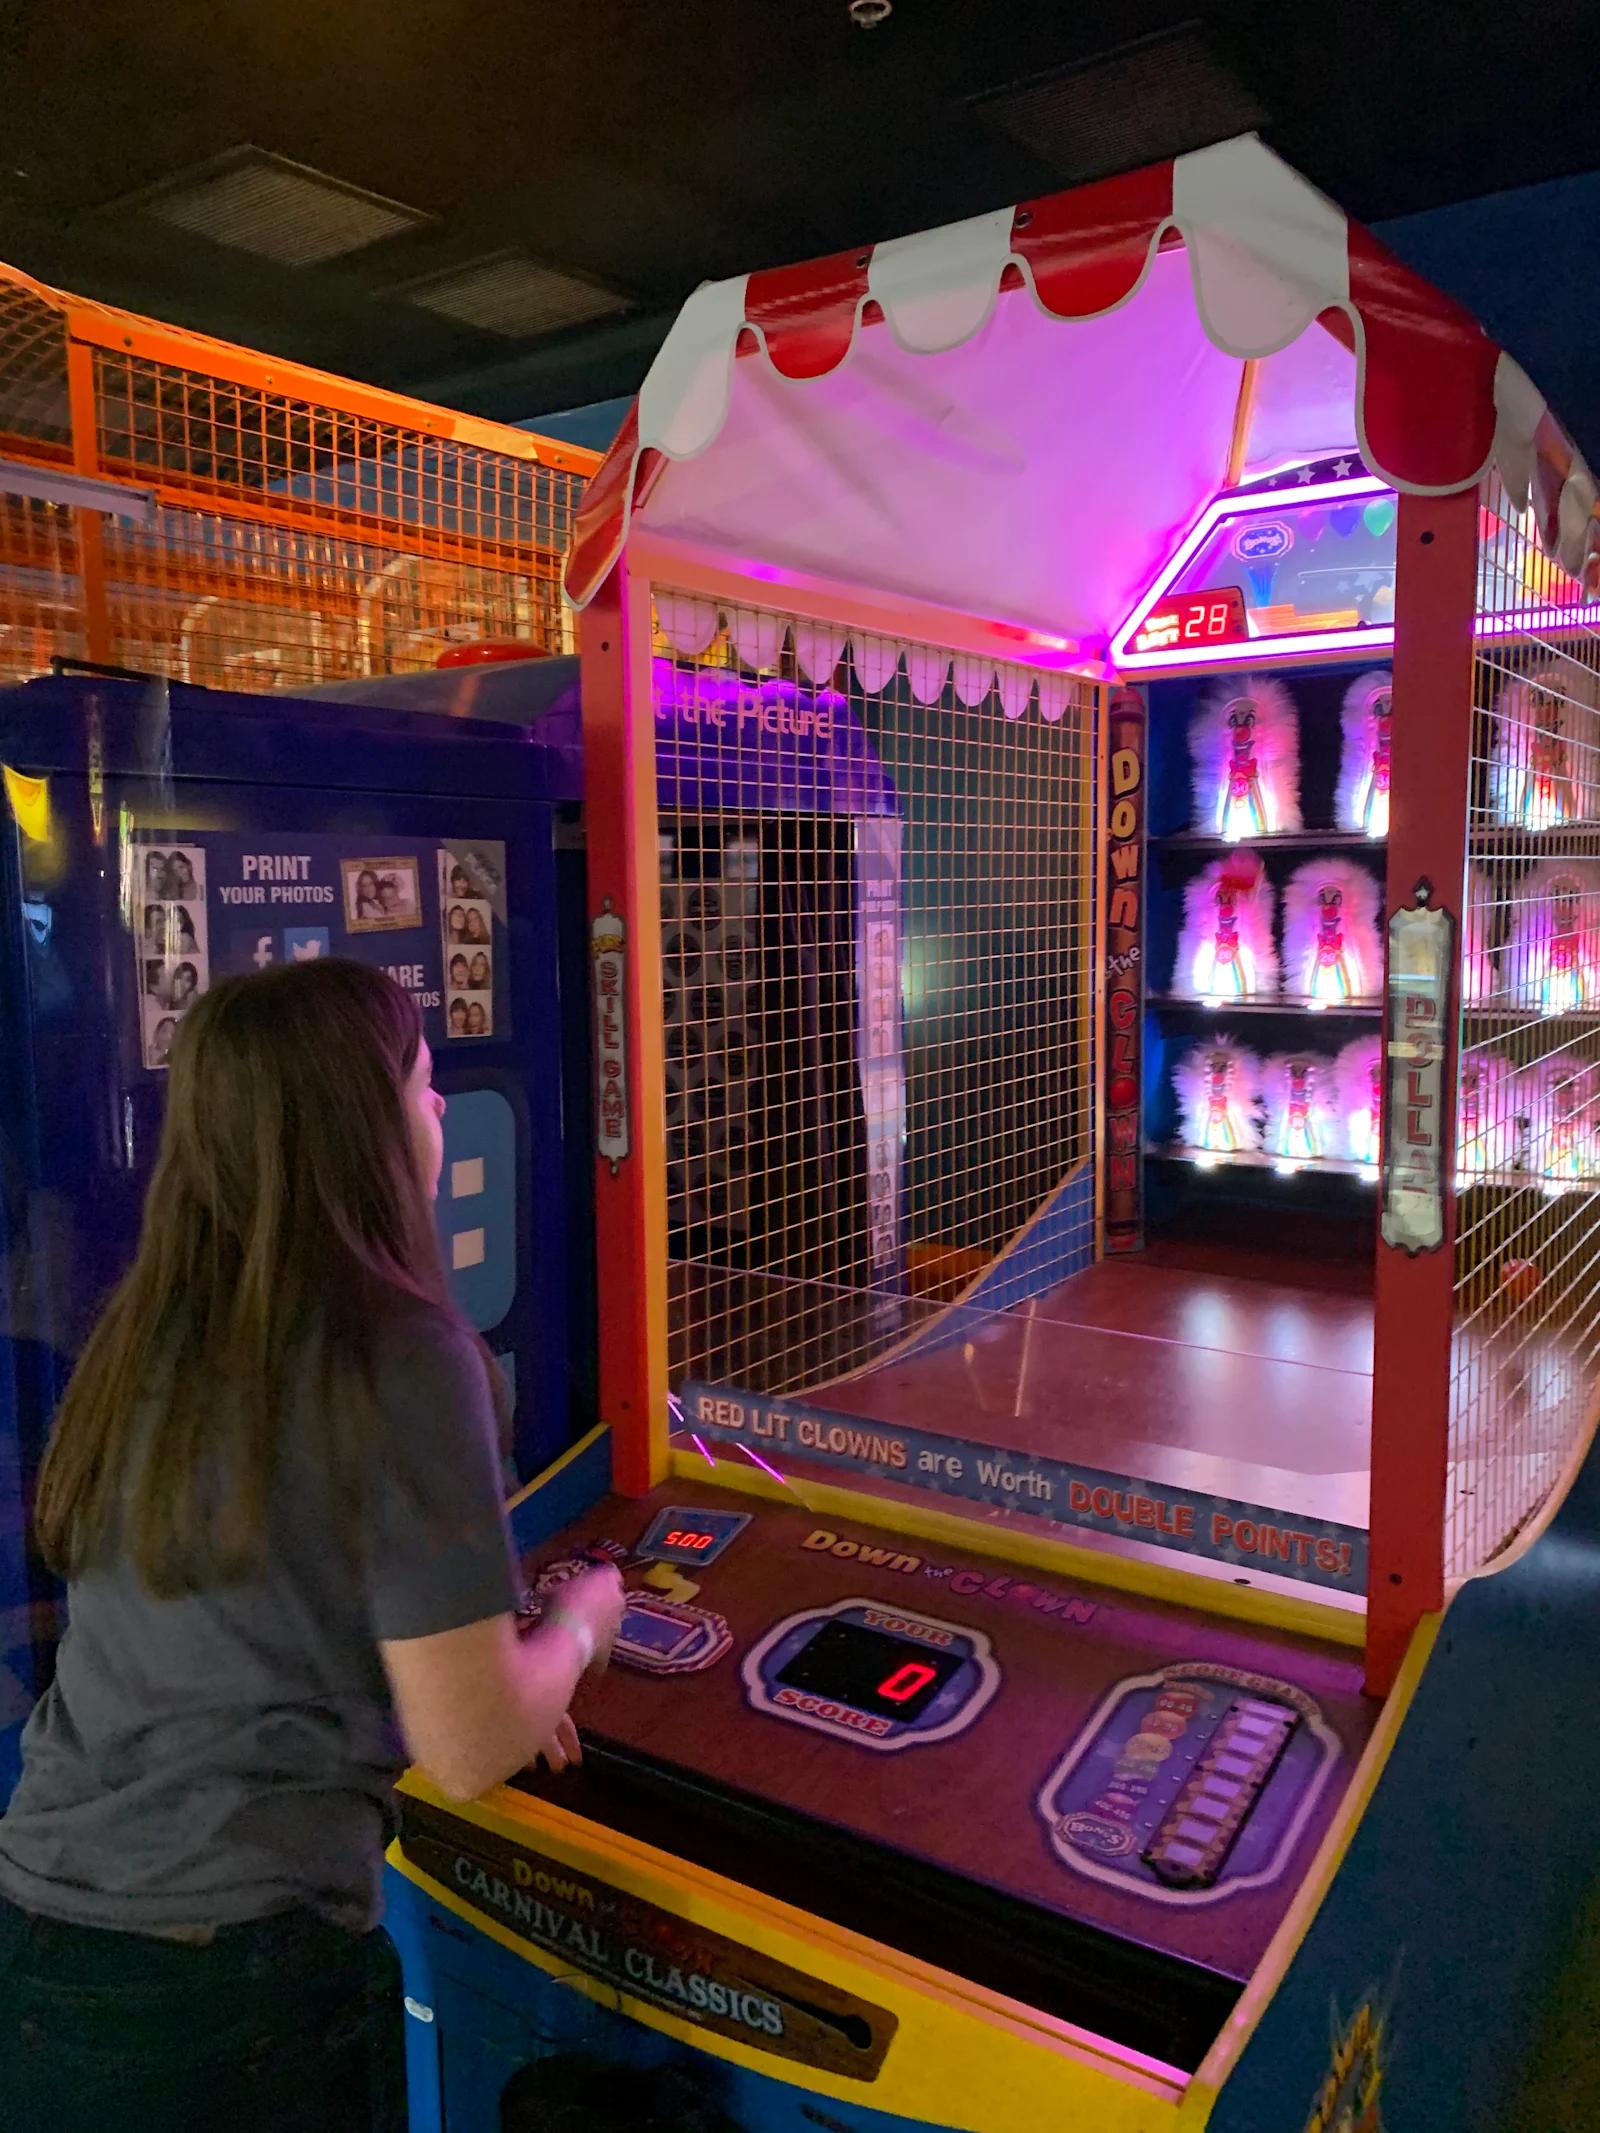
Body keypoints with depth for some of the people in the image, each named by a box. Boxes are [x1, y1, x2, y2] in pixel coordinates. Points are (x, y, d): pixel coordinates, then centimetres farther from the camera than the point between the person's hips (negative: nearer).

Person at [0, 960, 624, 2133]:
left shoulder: (145, 1335, 0)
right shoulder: (399, 1357, -20)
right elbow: (467, 1753, -16)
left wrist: (496, 1684, 20)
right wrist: (579, 1628, 4)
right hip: (233, 1992, -5)